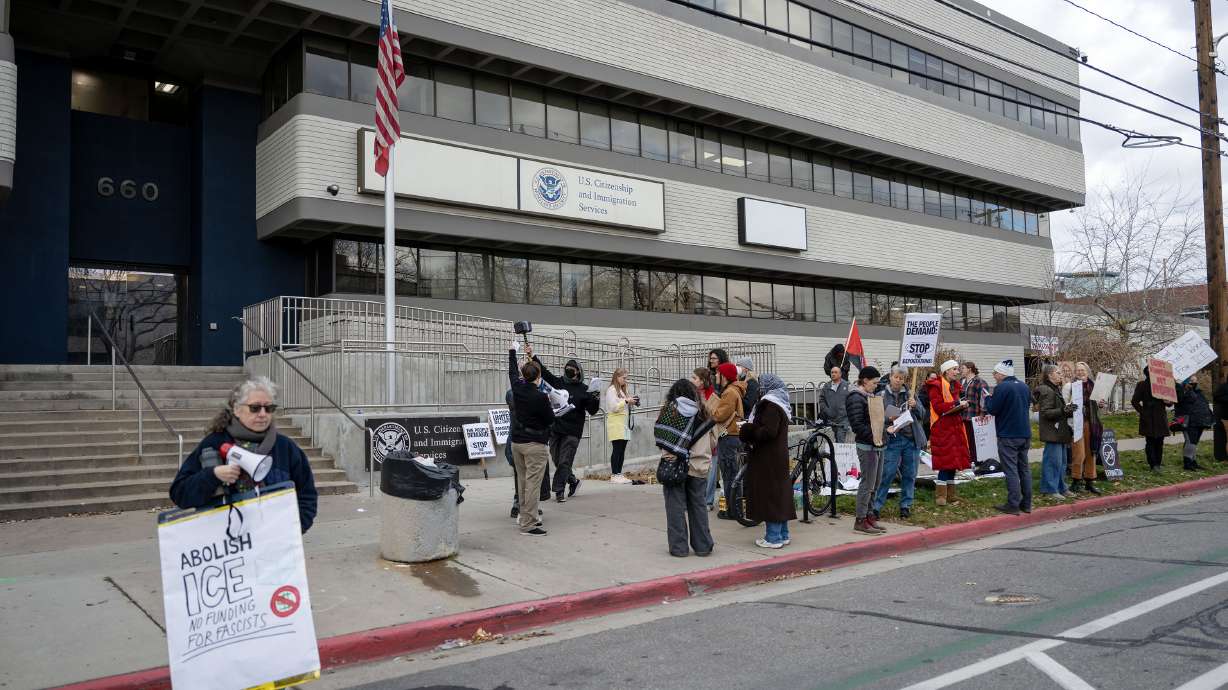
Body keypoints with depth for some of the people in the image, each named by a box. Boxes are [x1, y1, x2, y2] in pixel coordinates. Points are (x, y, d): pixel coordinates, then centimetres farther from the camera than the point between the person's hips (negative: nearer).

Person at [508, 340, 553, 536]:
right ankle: (528, 524, -5)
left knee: (522, 481, 15)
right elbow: (550, 420, -7)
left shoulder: (517, 389, 0)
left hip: (516, 442, 7)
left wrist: (513, 351, 35)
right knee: (532, 484, -5)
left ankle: (525, 516, 23)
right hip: (535, 444, -7)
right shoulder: (541, 397, -17)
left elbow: (513, 373, 21)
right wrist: (548, 404, 10)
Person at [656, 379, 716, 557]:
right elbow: (713, 442, 8)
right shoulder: (704, 412, 5)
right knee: (698, 505, 14)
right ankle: (702, 546, 18)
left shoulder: (669, 410, -7)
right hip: (698, 467, 3)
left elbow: (659, 437, -12)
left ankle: (678, 547, 8)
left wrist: (669, 452, -3)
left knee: (676, 506, 5)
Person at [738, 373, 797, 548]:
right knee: (779, 494, 14)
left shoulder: (770, 404, -16)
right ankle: (783, 535, 21)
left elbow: (768, 431, -24)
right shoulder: (779, 403, 15)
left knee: (770, 495, -5)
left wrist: (747, 431, -12)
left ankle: (773, 537, 0)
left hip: (768, 459, -10)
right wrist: (749, 430, 8)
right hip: (779, 456, 10)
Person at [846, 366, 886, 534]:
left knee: (875, 484, 13)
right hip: (866, 446, -10)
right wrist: (873, 436, -23)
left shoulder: (870, 396, 18)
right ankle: (860, 521, 0)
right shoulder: (856, 398, -12)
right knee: (867, 484, -6)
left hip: (877, 445, 10)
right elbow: (857, 425, -19)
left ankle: (869, 516, 22)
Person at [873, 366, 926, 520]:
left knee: (909, 475, 9)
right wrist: (889, 418, -18)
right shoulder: (881, 396, 1)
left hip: (912, 439, 3)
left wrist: (915, 406, -10)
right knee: (887, 474, -7)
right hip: (892, 440, -3)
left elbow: (922, 415, 9)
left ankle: (906, 505, 21)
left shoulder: (910, 394, 9)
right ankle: (877, 506, 0)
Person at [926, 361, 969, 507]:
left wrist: (962, 406, 4)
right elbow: (938, 407, -19)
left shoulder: (955, 386, 17)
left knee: (953, 461, 10)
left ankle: (950, 494, 18)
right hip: (942, 429, -9)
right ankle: (940, 495, -3)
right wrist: (957, 404, -20)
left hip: (955, 427, 9)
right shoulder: (936, 386, -10)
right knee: (946, 462, -9)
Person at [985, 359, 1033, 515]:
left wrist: (988, 397, 3)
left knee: (1011, 470, -5)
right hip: (1025, 434, 8)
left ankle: (1013, 505, -5)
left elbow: (992, 409, -14)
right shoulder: (1024, 386, 11)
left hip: (1008, 436, -8)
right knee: (1024, 468, 13)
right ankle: (1026, 503, 18)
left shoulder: (1002, 387, -15)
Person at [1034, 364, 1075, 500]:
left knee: (1062, 461, 15)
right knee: (1053, 461, -8)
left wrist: (1068, 409, 13)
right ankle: (1050, 490, -2)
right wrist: (1063, 411, -29)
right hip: (1052, 432, -10)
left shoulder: (1056, 389, 18)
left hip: (1060, 431, 10)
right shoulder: (1046, 391, -15)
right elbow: (1045, 412, -21)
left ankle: (1061, 487, 23)